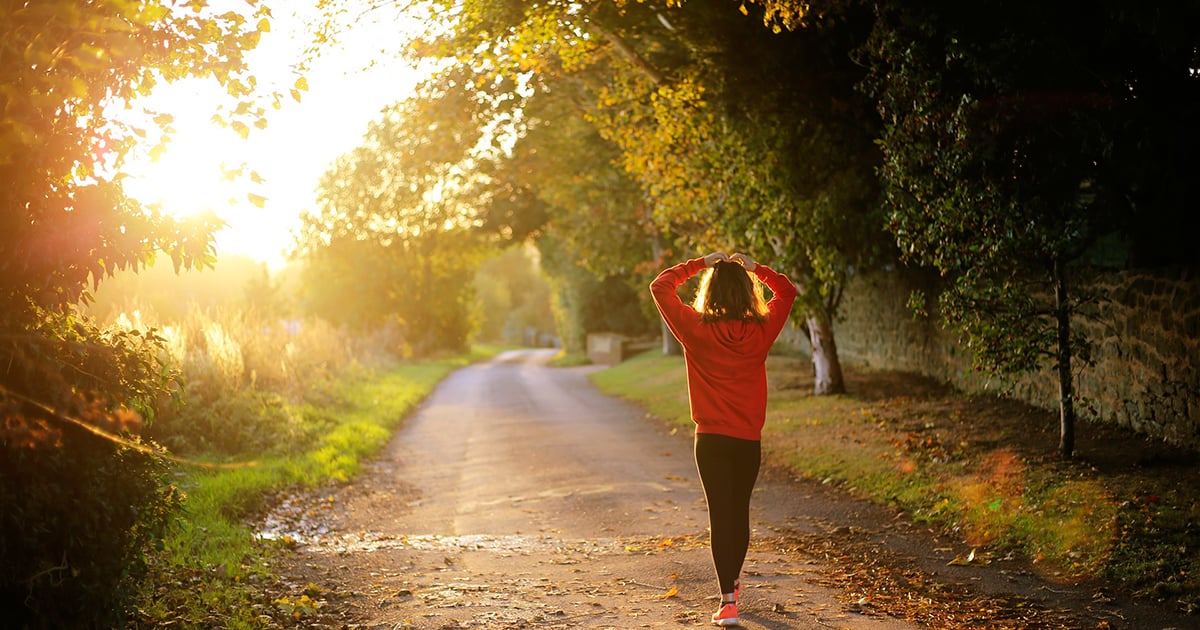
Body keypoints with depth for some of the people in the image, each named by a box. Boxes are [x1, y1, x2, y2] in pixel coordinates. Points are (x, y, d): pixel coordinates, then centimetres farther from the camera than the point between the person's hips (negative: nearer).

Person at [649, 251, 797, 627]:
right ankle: (733, 582, 36)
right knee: (740, 511, 18)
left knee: (720, 514, -2)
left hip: (711, 439, -2)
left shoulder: (696, 329, -10)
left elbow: (660, 286, 0)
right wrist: (754, 267, 9)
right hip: (749, 439, 2)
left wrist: (700, 264, 4)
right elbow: (786, 291, 13)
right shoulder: (761, 331, -4)